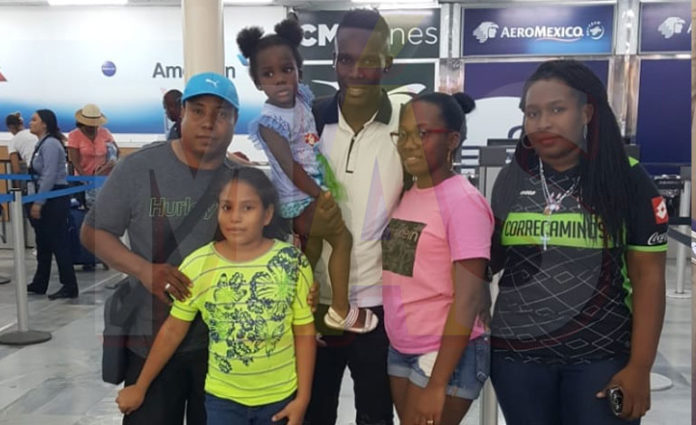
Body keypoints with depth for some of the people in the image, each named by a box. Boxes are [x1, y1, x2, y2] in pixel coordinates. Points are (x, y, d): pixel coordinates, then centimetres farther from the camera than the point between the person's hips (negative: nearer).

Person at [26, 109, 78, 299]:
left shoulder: (50, 144, -15)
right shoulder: (42, 144, 15)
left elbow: (49, 176, -21)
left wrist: (38, 202, -21)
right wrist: (37, 201, 18)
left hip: (55, 199, -10)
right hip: (47, 199, 10)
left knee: (58, 243, -5)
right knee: (43, 243, 16)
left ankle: (69, 287, 2)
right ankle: (39, 284, 26)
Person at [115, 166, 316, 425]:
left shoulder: (292, 263, -12)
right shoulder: (197, 266, -11)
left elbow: (305, 332, -5)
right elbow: (172, 330, -1)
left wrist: (302, 397, -5)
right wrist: (140, 387, 5)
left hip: (281, 397, 0)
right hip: (223, 398, 0)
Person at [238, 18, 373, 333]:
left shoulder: (302, 96, -4)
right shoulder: (270, 121, -27)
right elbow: (290, 168, -24)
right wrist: (320, 196, -17)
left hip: (315, 189, 8)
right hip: (300, 197, -8)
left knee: (312, 251, 18)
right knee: (343, 239, -3)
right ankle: (340, 312, 10)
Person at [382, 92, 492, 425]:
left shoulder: (463, 201, -14)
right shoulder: (406, 195, 6)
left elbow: (468, 299, -18)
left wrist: (437, 383, -19)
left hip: (446, 354, -7)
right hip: (400, 349, 7)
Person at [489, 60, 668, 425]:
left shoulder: (627, 178, -5)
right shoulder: (511, 179, 3)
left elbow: (648, 276, -5)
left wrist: (639, 367, -10)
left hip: (601, 356, -2)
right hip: (516, 355, 3)